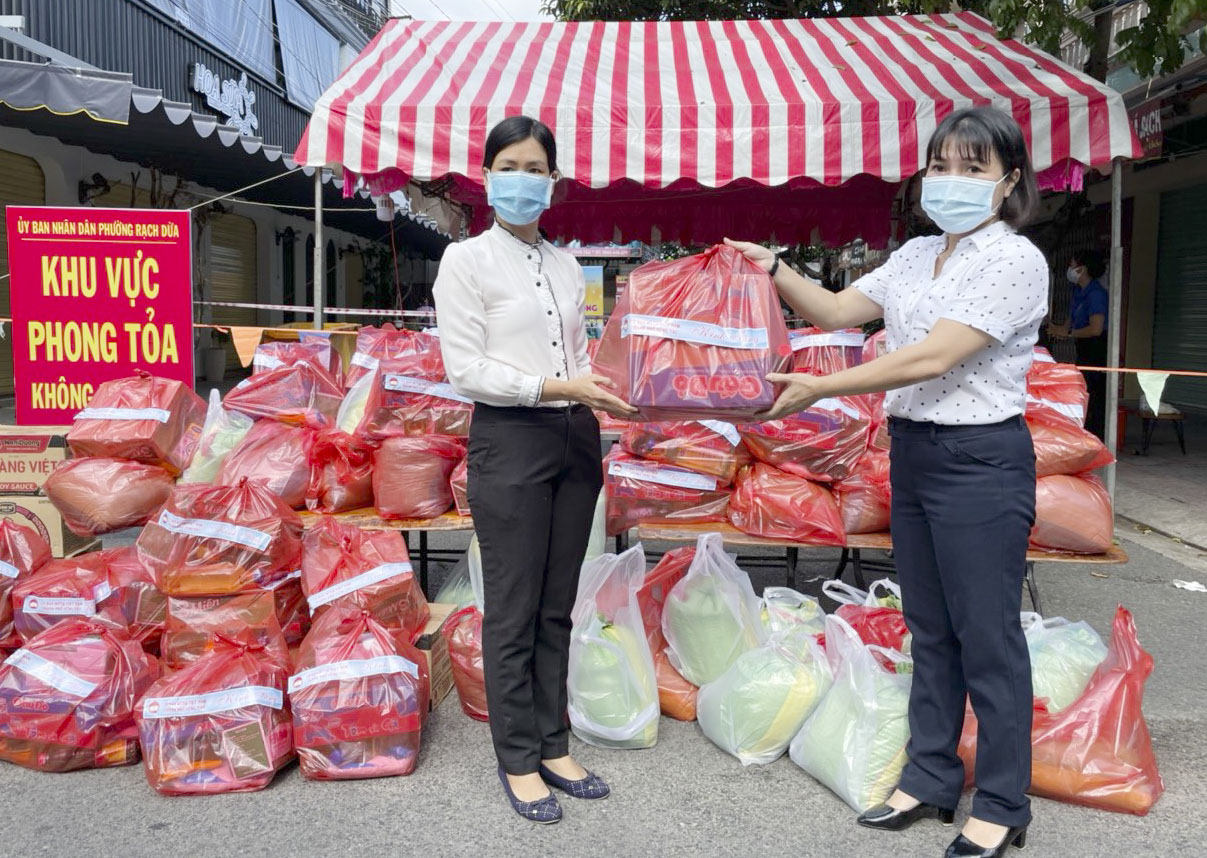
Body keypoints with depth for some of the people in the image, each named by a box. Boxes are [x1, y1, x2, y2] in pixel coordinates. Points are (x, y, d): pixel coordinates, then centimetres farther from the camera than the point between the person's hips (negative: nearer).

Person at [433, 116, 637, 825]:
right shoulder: (467, 261, -3)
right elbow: (465, 369, -11)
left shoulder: (567, 266, 14)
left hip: (576, 441, 5)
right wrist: (556, 387, -18)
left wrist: (606, 390, -5)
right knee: (514, 611, 3)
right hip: (510, 442, -5)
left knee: (558, 607, 12)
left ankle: (554, 746, 25)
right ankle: (519, 760, 19)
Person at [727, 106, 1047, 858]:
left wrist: (821, 389, -22)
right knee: (931, 628, 15)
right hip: (915, 454, 8)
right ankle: (931, 782, 28)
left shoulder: (1015, 260, -13)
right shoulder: (916, 256, 11)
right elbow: (837, 311, 13)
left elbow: (934, 359, -22)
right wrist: (773, 269, -1)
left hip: (981, 461, -8)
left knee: (987, 636, 2)